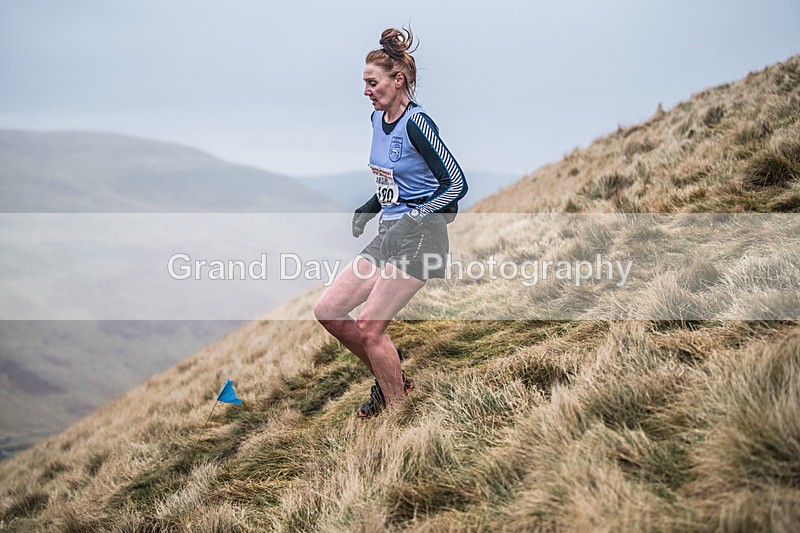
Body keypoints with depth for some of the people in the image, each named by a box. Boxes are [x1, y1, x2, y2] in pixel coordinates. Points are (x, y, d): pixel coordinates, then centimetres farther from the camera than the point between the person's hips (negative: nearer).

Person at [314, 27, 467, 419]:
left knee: (368, 326, -11)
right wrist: (369, 208, 10)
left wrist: (412, 219, -20)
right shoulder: (378, 119, 11)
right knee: (327, 311, 4)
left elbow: (456, 183, -16)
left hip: (419, 238, -9)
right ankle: (391, 379, 19)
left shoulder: (415, 123, -15)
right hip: (387, 235, 9)